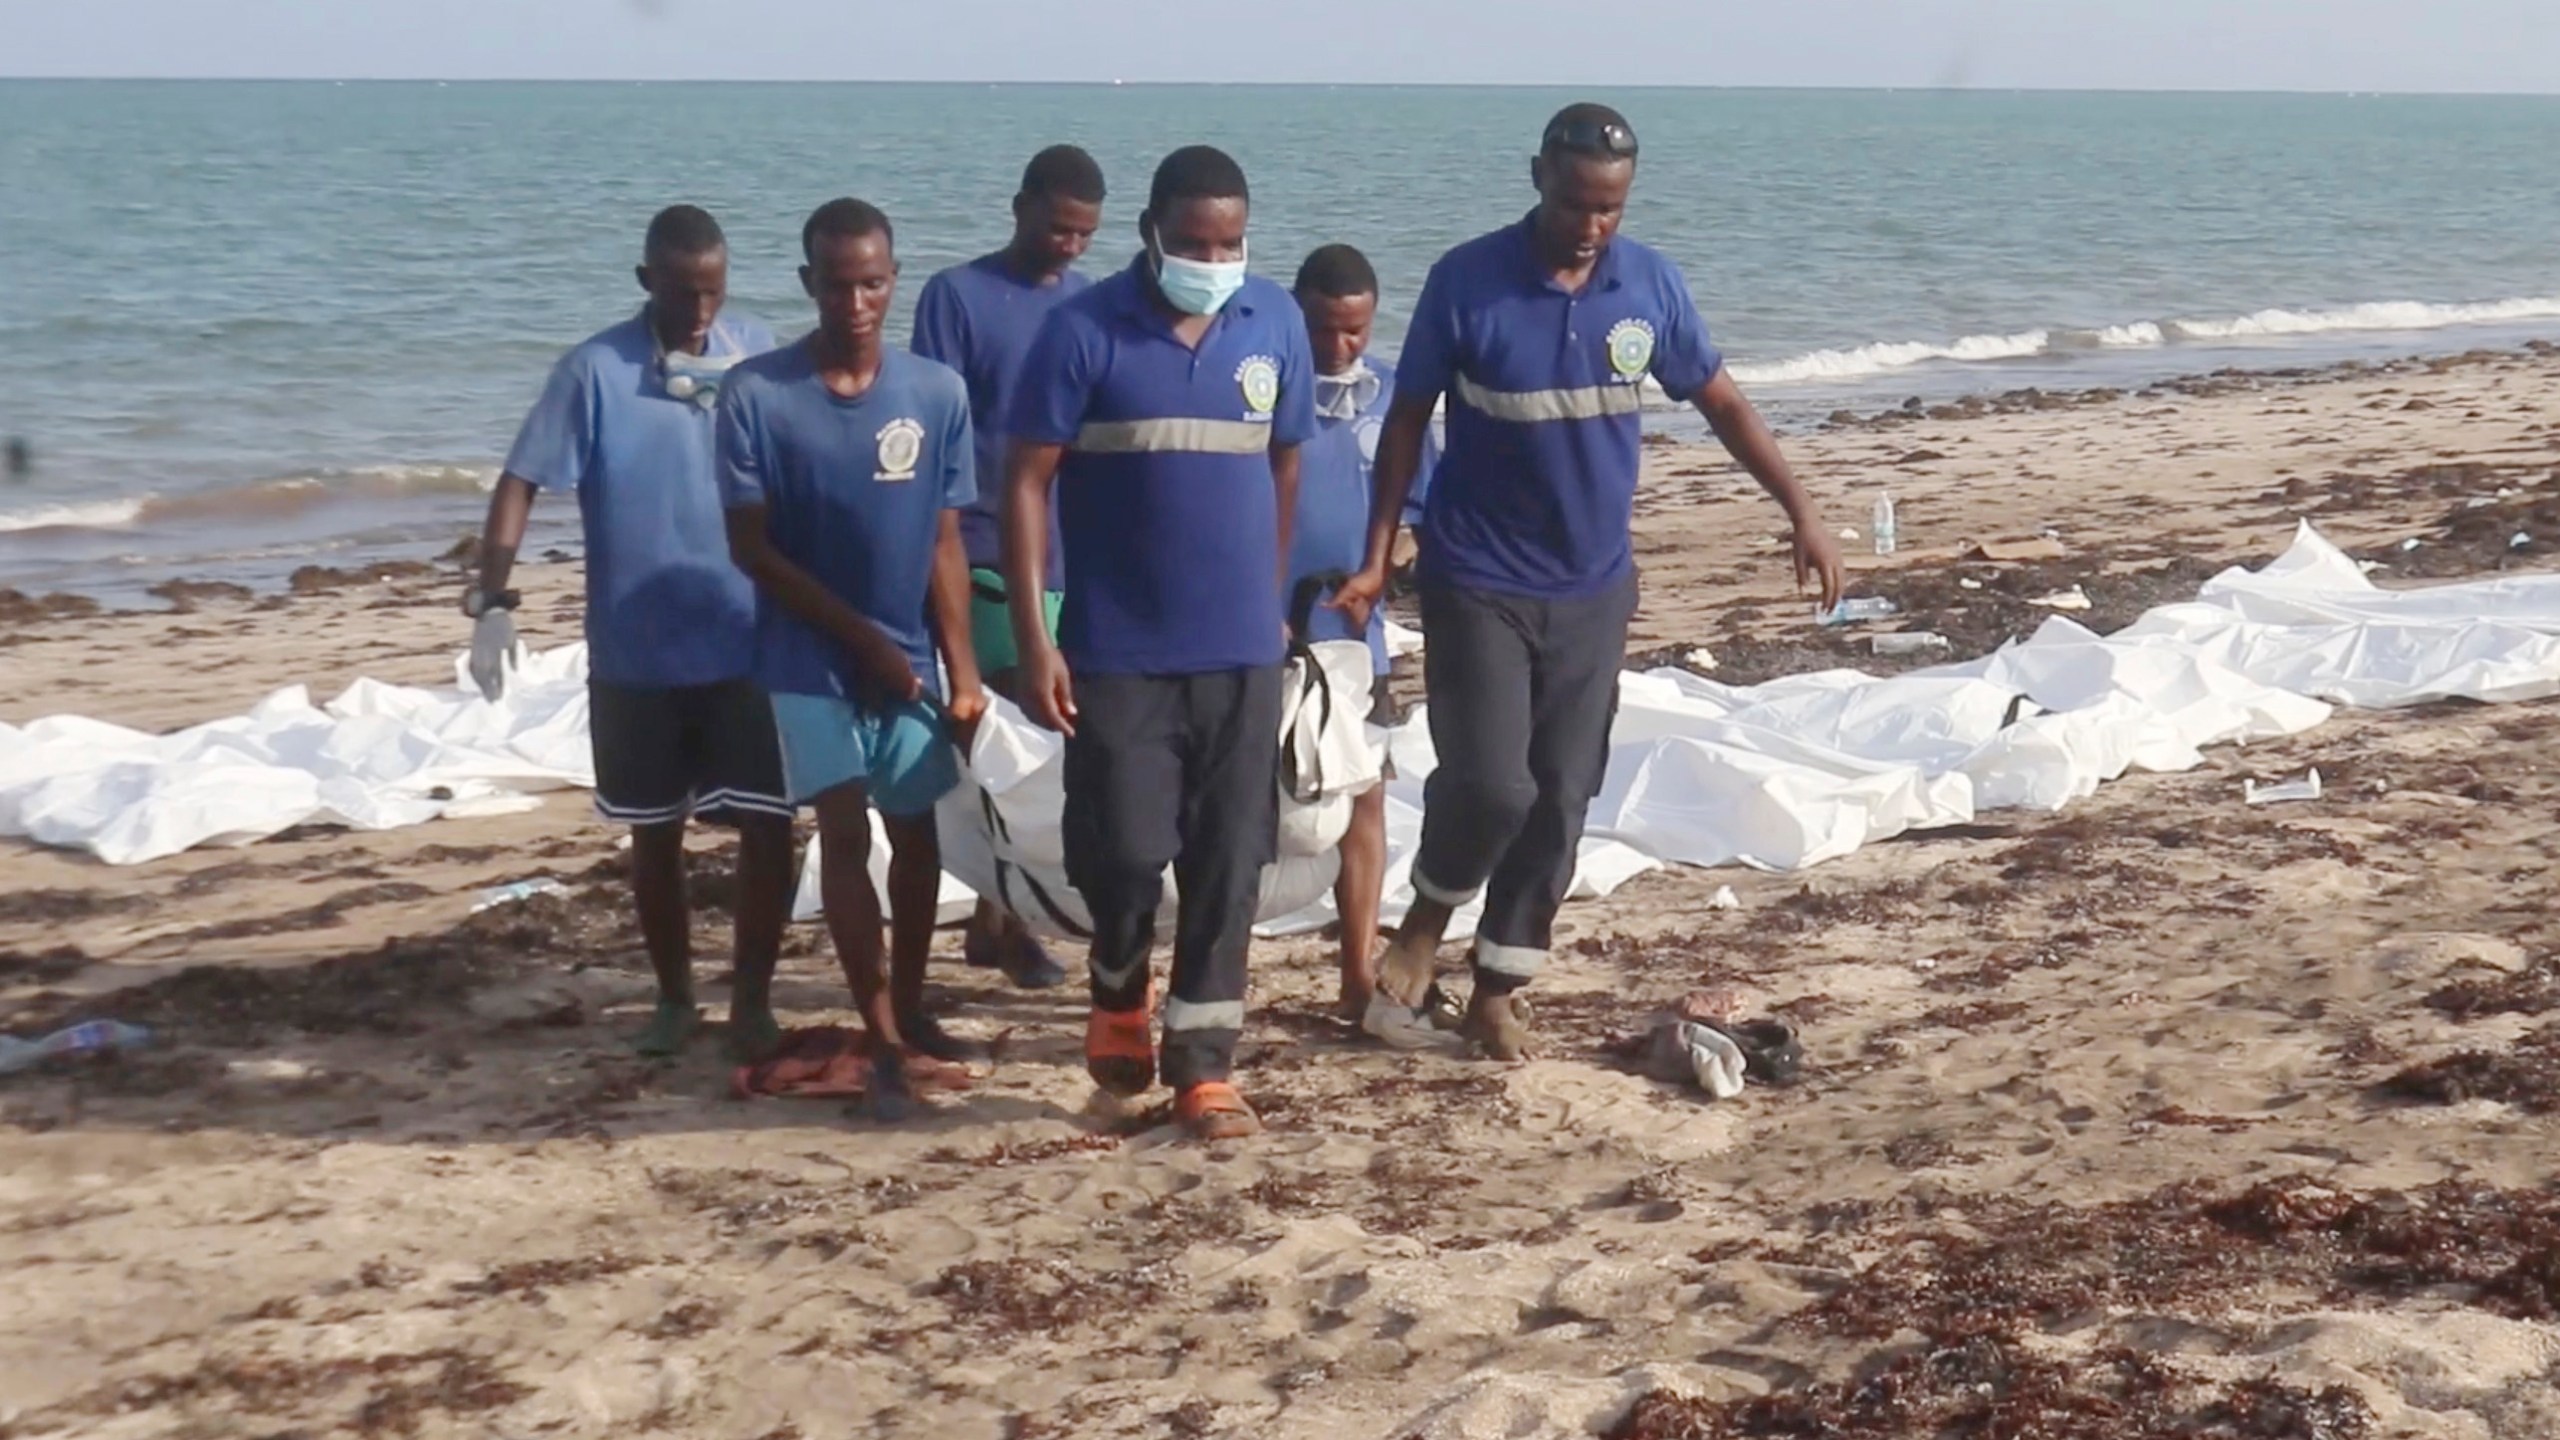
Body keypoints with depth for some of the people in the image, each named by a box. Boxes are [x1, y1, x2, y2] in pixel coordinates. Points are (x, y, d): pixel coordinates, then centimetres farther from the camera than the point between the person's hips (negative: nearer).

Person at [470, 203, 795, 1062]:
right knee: (655, 833, 11)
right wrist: (492, 596, -19)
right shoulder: (596, 370, -8)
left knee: (766, 825, -3)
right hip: (635, 653, -1)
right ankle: (674, 997, 27)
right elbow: (522, 480, -9)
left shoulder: (757, 356, 0)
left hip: (748, 646, 1)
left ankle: (752, 1001, 10)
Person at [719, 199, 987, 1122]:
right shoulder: (757, 396, -12)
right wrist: (858, 633, -12)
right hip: (810, 659, -3)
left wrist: (961, 667, -4)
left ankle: (909, 1008, 28)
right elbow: (751, 548, -9)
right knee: (846, 835, -5)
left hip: (909, 655, 3)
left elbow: (944, 543, 0)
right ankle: (883, 1041, -2)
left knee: (916, 831, 11)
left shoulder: (938, 394, -5)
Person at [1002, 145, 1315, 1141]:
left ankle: (1204, 1062, 12)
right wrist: (1033, 638, -13)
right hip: (1118, 650, -3)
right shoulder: (1084, 331, -8)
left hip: (1240, 650, 3)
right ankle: (1118, 996, 27)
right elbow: (1027, 481, -8)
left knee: (1228, 863, 4)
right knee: (1127, 851, -2)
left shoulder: (1276, 324, 2)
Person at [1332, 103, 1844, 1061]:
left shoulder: (1650, 284, -2)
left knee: (1562, 797, 5)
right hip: (1478, 585, -4)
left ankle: (1496, 992, 18)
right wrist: (1378, 558, -8)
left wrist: (1801, 513, 1)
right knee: (1490, 785, -11)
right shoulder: (1467, 283, -11)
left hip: (1592, 591, 4)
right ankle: (1424, 927, 18)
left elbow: (1720, 402, 8)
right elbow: (1407, 420, -3)